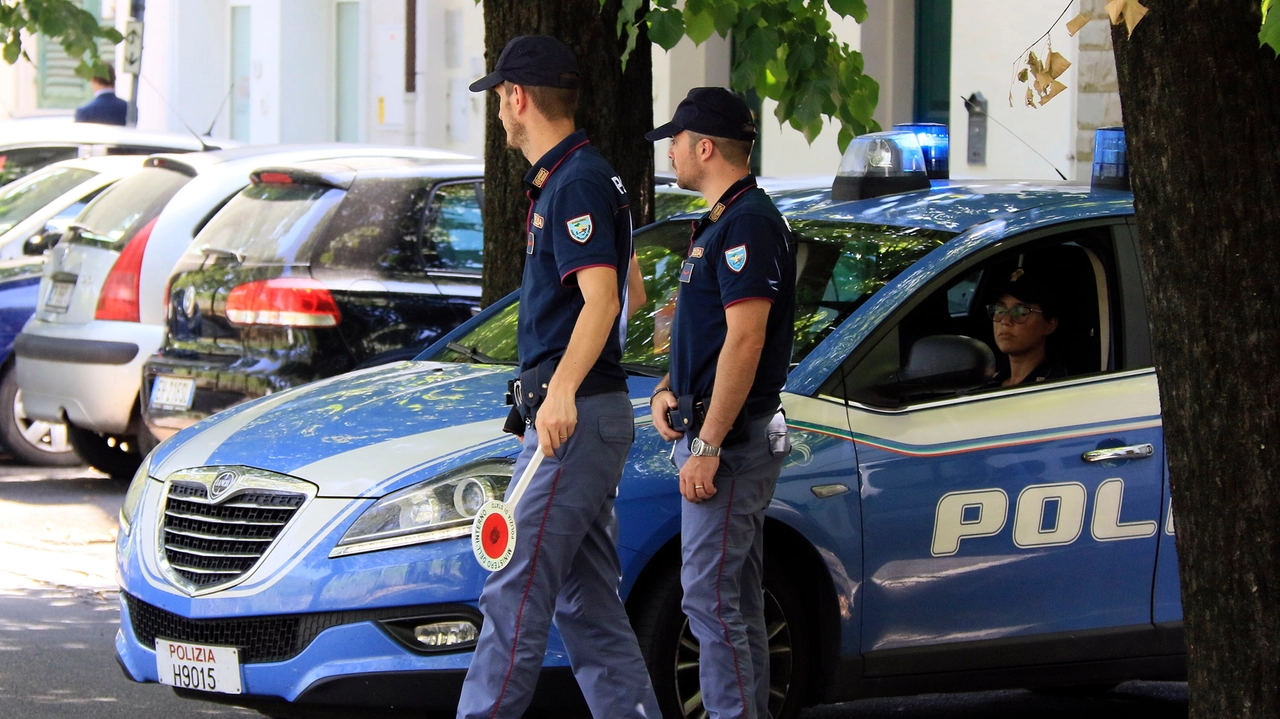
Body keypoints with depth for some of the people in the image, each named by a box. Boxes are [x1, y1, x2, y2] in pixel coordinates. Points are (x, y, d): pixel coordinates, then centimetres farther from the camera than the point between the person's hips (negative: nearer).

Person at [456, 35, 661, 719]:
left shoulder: (577, 183, -14)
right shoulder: (557, 181, 20)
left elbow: (601, 297, -27)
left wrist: (562, 389, -41)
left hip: (574, 417, -11)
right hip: (579, 420, 11)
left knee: (515, 597, -11)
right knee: (589, 606, 9)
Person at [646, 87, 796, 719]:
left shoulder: (748, 223, -16)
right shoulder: (720, 222, 18)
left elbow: (745, 341, -23)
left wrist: (708, 446, -24)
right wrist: (668, 390, 8)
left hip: (731, 438, -11)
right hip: (709, 431, 11)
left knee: (710, 596, -12)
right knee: (737, 599, 14)